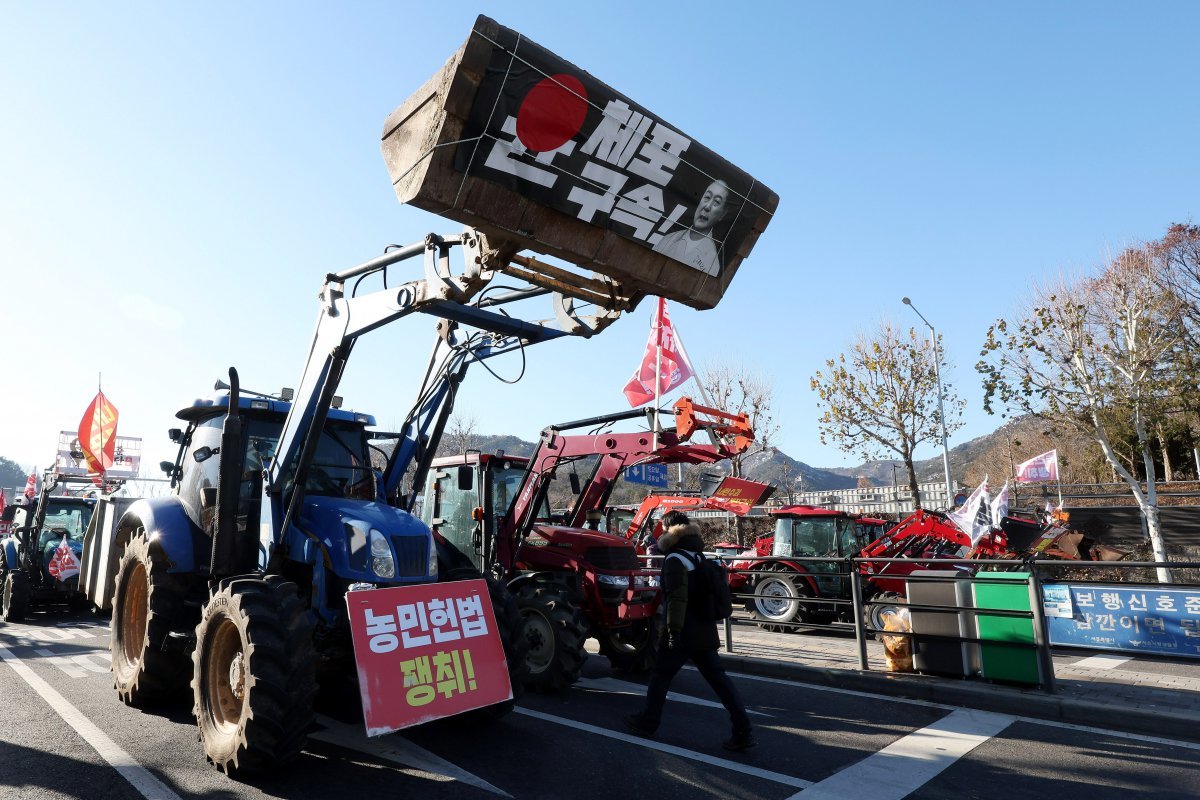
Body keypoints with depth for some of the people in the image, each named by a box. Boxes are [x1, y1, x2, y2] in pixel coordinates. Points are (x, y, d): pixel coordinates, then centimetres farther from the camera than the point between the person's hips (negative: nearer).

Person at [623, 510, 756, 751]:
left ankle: (647, 722, 22)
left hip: (684, 634, -8)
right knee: (719, 679, 7)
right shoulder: (699, 557, 15)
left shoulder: (674, 560, -13)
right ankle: (743, 732, 3)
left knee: (661, 676, 9)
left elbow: (677, 598, -23)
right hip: (705, 632, 8)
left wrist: (674, 630, -23)